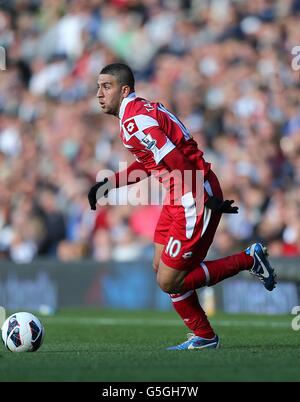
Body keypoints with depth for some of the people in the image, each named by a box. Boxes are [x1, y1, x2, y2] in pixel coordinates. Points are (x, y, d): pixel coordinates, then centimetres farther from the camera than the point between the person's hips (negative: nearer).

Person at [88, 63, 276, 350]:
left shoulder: (134, 120, -19)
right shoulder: (139, 111, 13)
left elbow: (176, 162, -26)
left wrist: (207, 199, -24)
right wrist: (108, 184, 23)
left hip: (195, 199, -10)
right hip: (179, 197, 10)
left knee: (169, 282, -7)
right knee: (161, 268, 13)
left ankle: (248, 260, 2)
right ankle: (203, 337, 22)